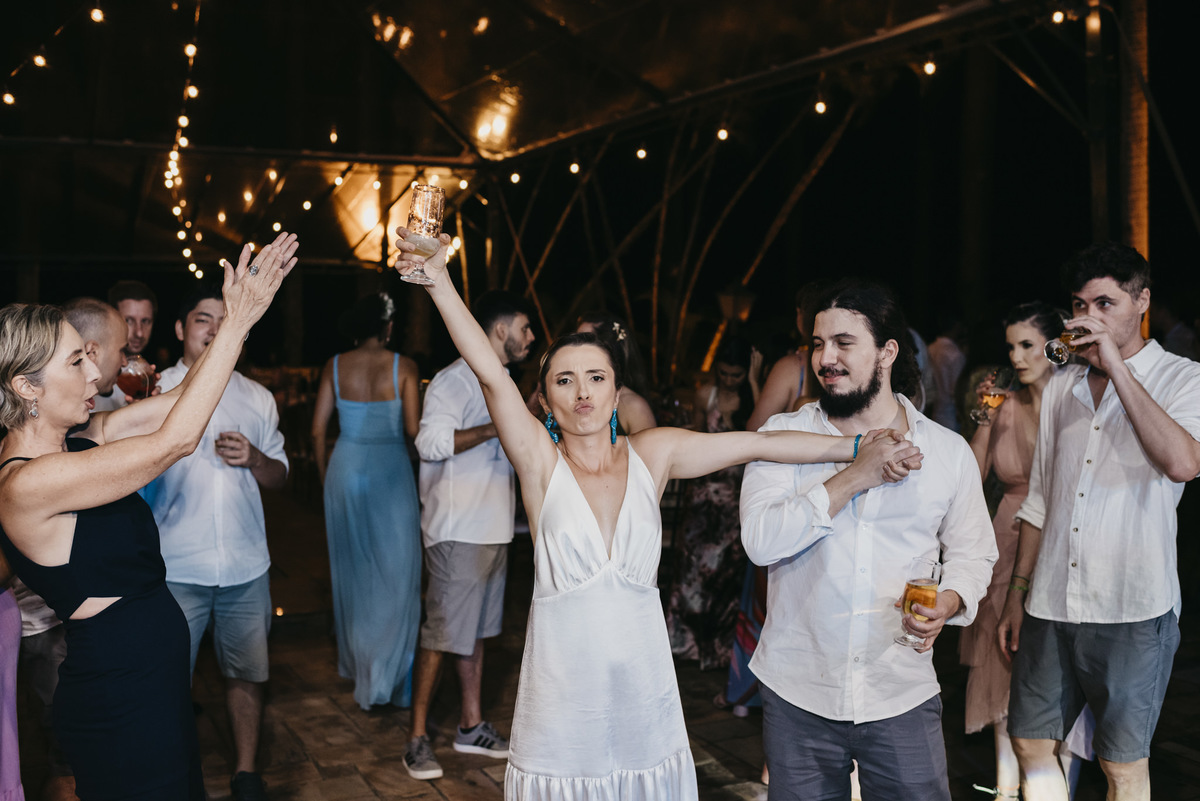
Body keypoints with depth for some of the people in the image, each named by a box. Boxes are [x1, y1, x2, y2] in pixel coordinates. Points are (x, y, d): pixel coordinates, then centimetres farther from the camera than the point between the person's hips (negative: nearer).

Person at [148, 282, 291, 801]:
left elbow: (279, 477, 13)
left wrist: (253, 458, -8)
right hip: (177, 568, -3)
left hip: (246, 567, 3)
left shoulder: (257, 397, 10)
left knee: (247, 674, 12)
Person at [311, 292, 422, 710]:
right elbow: (413, 428, -13)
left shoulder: (335, 366, 0)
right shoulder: (403, 367, -8)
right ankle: (385, 672, 4)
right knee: (395, 570, 5)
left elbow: (318, 429, 2)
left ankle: (356, 660, 31)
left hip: (346, 469, 3)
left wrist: (324, 474, 13)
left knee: (351, 567, 17)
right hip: (390, 471, -3)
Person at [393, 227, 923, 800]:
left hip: (643, 696, 2)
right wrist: (437, 279, -27)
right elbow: (490, 373, -17)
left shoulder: (652, 454, 1)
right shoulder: (540, 461, -6)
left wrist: (855, 450, -3)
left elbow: (755, 443, 0)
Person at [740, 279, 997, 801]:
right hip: (797, 696, 0)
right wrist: (852, 478, -19)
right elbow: (760, 541, -15)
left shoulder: (948, 451, 2)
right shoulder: (783, 435, -2)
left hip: (903, 696, 1)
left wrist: (949, 602, -11)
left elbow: (973, 552, 10)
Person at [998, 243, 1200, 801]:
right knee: (1029, 742, 12)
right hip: (1051, 606, 5)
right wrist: (1017, 593, 15)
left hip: (1134, 608, -5)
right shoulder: (1063, 386, 12)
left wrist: (1117, 366, -20)